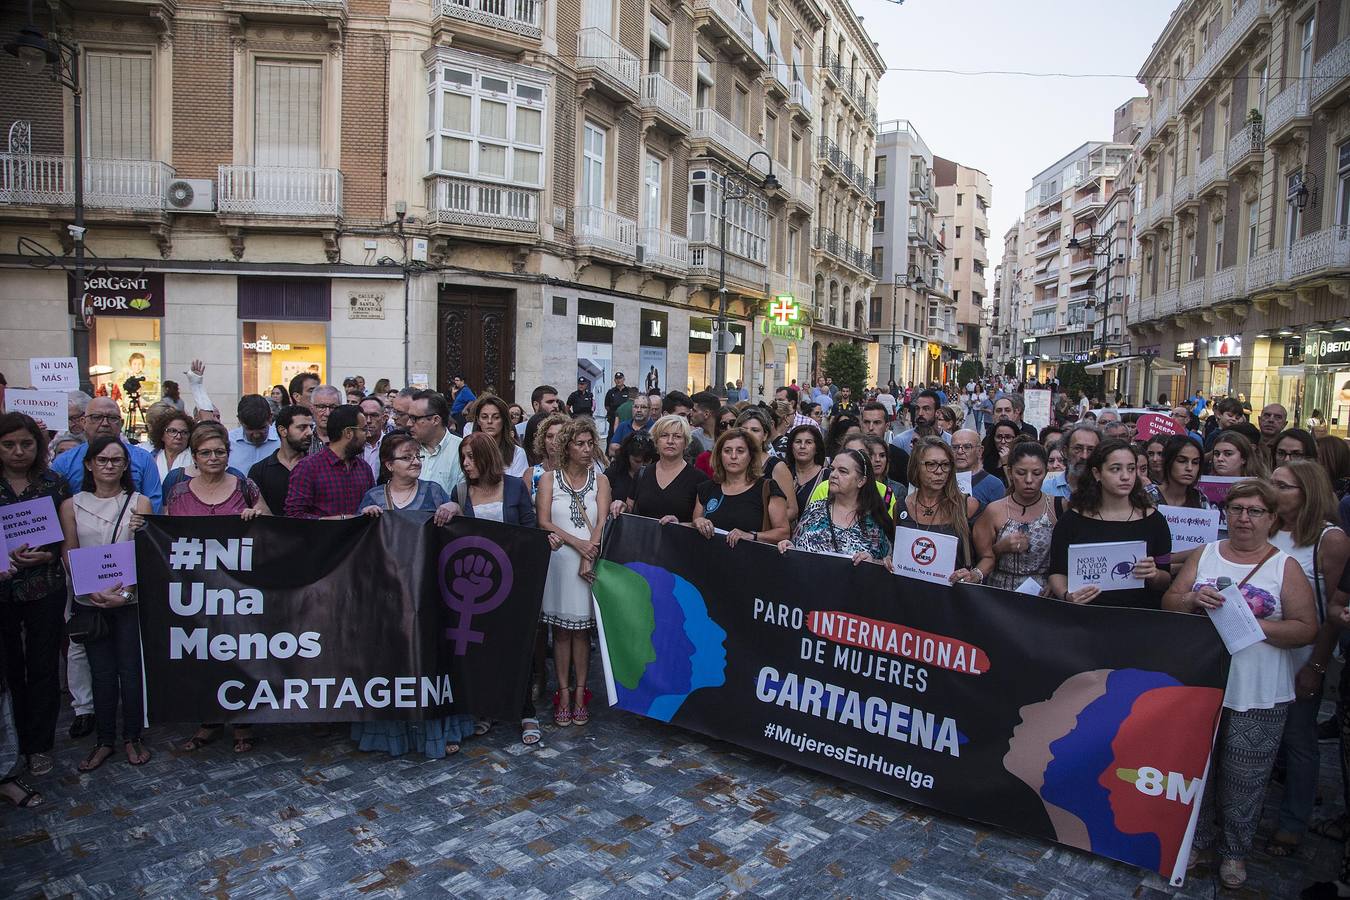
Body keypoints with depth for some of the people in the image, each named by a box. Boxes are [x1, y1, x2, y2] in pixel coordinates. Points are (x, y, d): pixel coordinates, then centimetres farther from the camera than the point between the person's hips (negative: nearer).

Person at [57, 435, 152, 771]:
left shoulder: (139, 503, 1)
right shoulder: (71, 506, 5)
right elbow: (68, 557, 3)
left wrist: (126, 592, -15)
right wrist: (94, 591, -10)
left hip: (131, 600, -1)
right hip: (89, 602, 1)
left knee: (132, 670, 2)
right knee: (101, 672, 7)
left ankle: (132, 737, 17)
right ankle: (104, 740, 21)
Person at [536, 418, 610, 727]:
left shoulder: (600, 481, 8)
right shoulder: (549, 480, 6)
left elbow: (601, 522, -2)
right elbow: (543, 522, -4)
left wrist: (588, 559, -14)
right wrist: (577, 543, -15)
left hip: (590, 562, 1)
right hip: (559, 560, 0)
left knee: (581, 629, 5)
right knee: (562, 630, 3)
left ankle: (580, 692, 12)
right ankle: (563, 693, 10)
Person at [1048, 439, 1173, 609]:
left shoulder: (1153, 519, 7)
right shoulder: (1072, 519, 3)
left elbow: (1167, 582, 11)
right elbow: (1057, 573, 6)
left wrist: (1154, 575, -9)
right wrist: (1066, 595, -13)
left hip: (1140, 616, 2)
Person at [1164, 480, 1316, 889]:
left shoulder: (1285, 566, -1)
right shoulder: (1205, 555, 6)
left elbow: (1306, 629, -6)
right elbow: (1168, 604, 4)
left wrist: (1253, 624, -19)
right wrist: (1192, 599, -17)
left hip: (1258, 696, -2)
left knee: (1243, 777, 8)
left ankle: (1235, 849, 28)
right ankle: (1197, 837, 30)